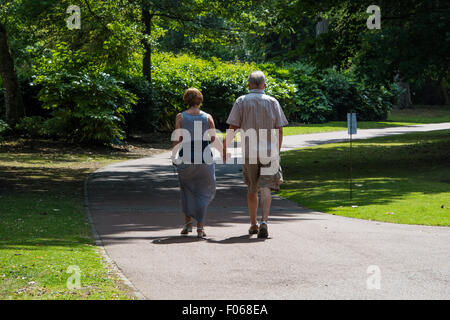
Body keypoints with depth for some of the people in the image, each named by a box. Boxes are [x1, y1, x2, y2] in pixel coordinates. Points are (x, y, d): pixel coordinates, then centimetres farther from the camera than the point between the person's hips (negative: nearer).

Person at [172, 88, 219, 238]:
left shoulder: (180, 117, -2)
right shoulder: (207, 117, 0)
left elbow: (177, 140, -4)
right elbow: (214, 139, 1)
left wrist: (174, 157, 5)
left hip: (186, 160, 0)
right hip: (204, 160, 0)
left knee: (186, 189, 21)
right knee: (204, 191, 10)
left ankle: (188, 221, 14)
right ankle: (200, 227, 1)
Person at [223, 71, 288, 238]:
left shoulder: (241, 102, 0)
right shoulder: (272, 102, 2)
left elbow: (232, 128, -5)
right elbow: (279, 130, 2)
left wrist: (225, 148, 3)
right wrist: (277, 152, 11)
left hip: (249, 152, 1)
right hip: (269, 152, -1)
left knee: (252, 188, 15)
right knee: (265, 188, -5)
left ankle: (253, 224, 23)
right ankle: (264, 222, -23)